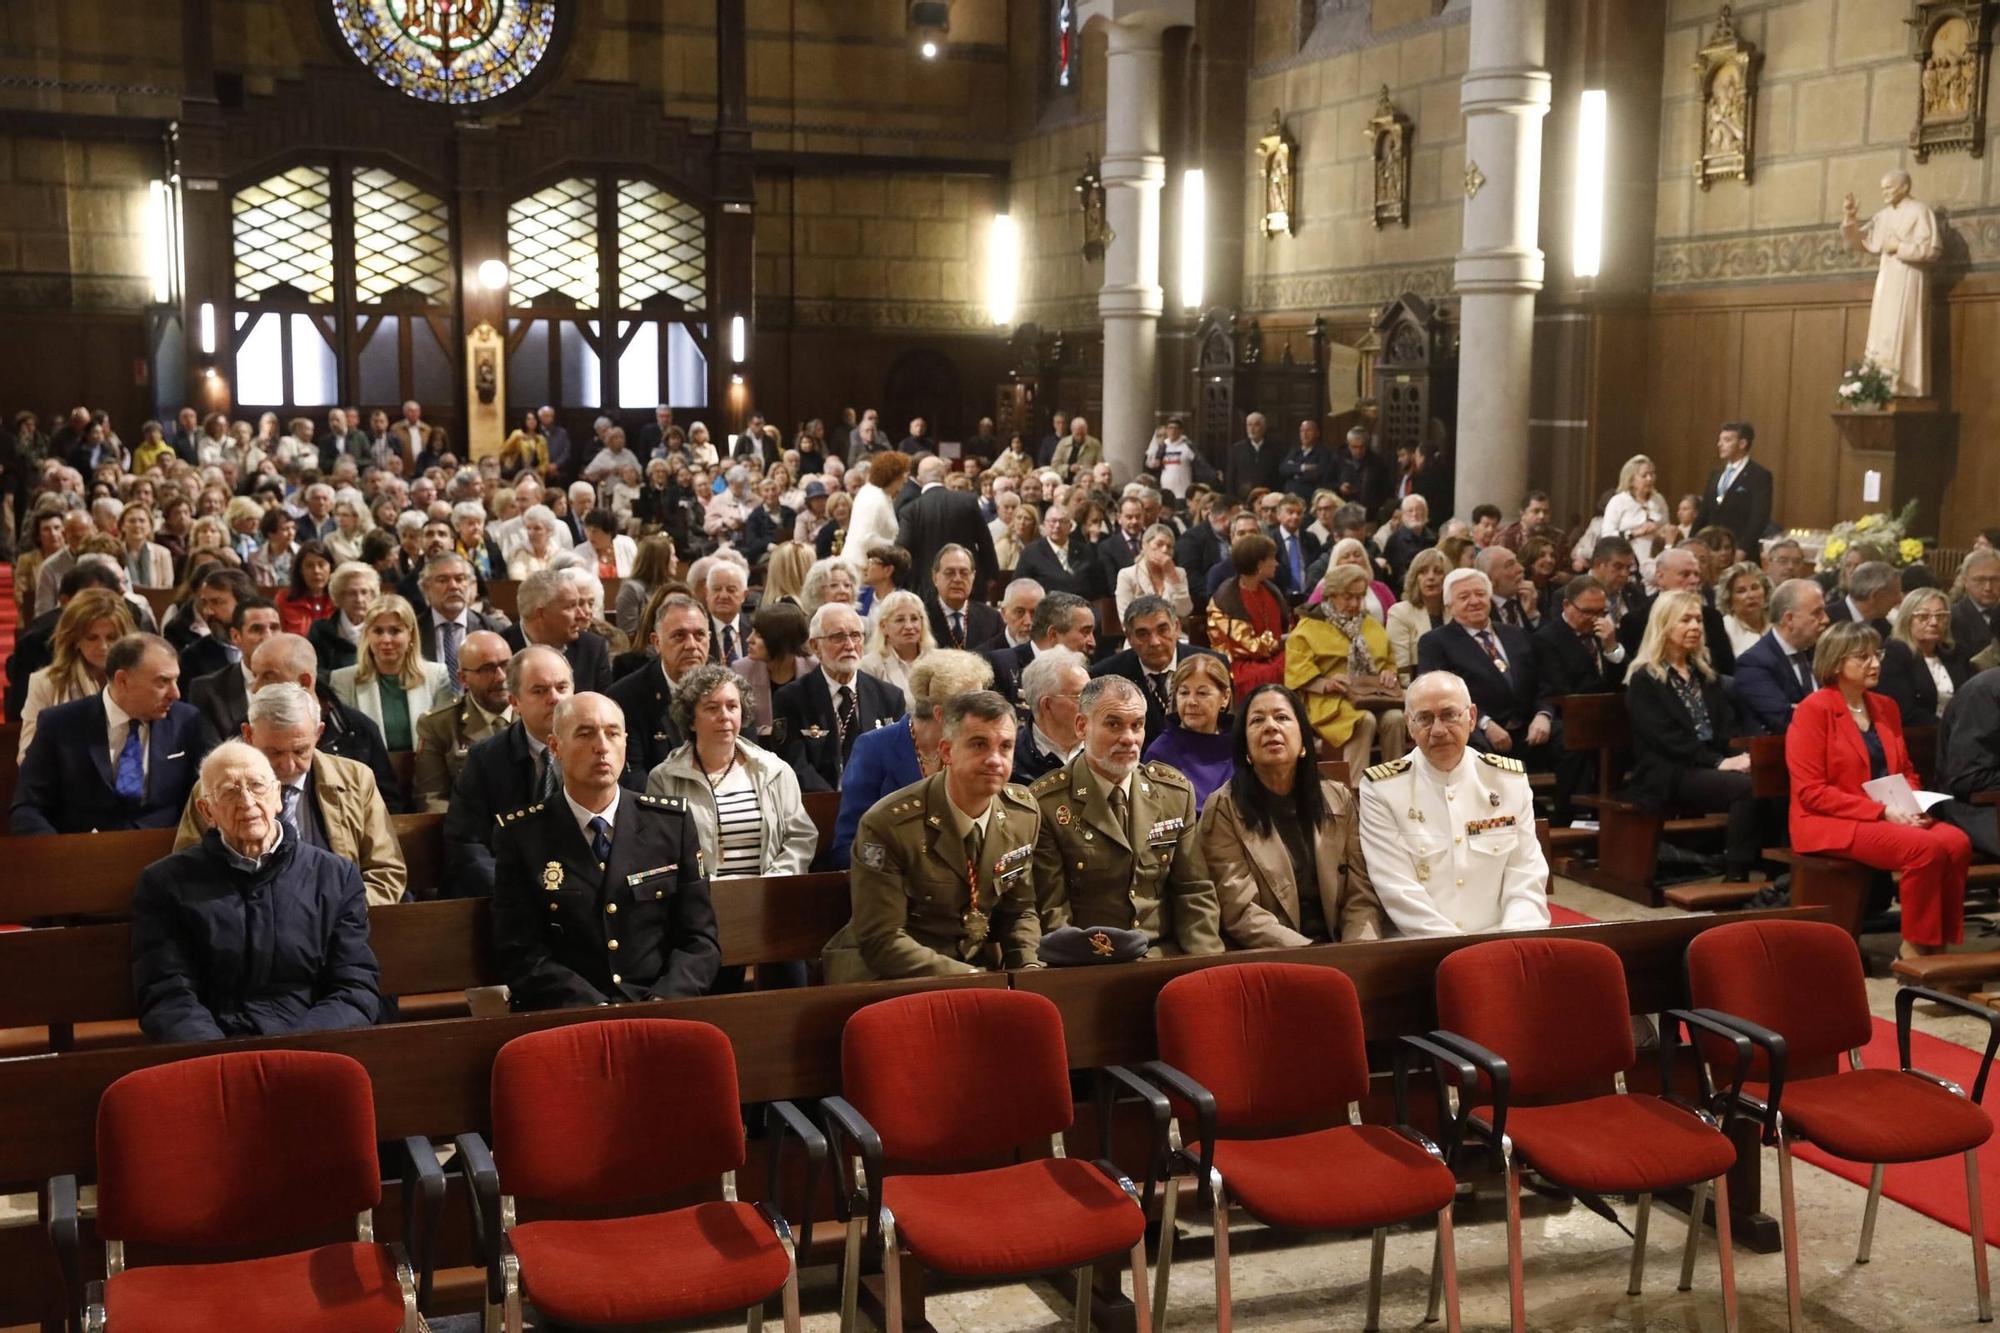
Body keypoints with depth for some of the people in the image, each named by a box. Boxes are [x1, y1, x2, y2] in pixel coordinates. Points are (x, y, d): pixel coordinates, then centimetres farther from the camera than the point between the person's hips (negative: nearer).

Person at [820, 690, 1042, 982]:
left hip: (982, 969, 6)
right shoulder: (887, 825, -18)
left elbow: (1019, 910, 11)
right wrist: (974, 980, -24)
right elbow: (881, 942, -18)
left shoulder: (1025, 813, 0)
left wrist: (1028, 969, -9)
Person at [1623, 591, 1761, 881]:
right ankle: (1736, 876, -27)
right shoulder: (1644, 679, 1)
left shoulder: (1705, 673, 22)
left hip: (1711, 766, 6)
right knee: (1747, 787, -32)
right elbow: (1667, 738, -10)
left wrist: (1739, 756, -9)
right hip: (1667, 774, -6)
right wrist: (1719, 762, -19)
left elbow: (1727, 725, 13)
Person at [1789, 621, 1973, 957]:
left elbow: (1906, 771, 21)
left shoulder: (1885, 707, 14)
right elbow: (1811, 792, -15)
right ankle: (1914, 949, -15)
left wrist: (1914, 806, -3)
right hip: (1830, 823, -7)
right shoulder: (1813, 710, -9)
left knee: (1957, 842, -21)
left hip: (1891, 819, 7)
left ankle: (1940, 945, -13)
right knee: (1925, 848, -28)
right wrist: (1882, 812, -19)